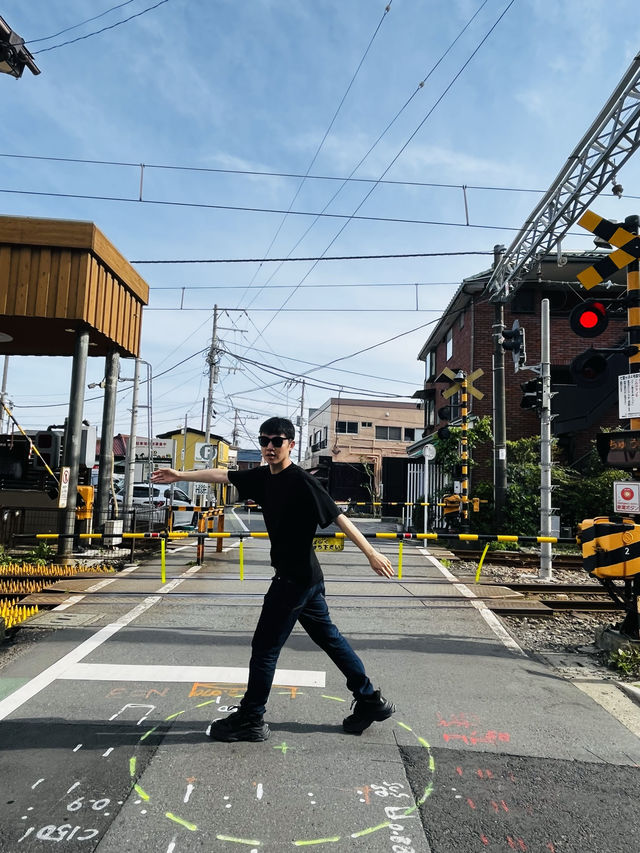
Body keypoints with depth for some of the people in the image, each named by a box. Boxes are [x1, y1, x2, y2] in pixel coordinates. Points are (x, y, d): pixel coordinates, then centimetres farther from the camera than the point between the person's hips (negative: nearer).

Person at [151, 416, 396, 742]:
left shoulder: (301, 481, -18)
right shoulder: (263, 477, 6)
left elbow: (338, 517, -20)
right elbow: (222, 475, 15)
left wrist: (371, 553, -21)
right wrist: (180, 475, 19)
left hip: (296, 577, -9)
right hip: (307, 577, 9)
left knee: (265, 646, 2)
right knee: (329, 638, 17)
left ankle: (250, 720, 18)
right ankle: (371, 701, 29)